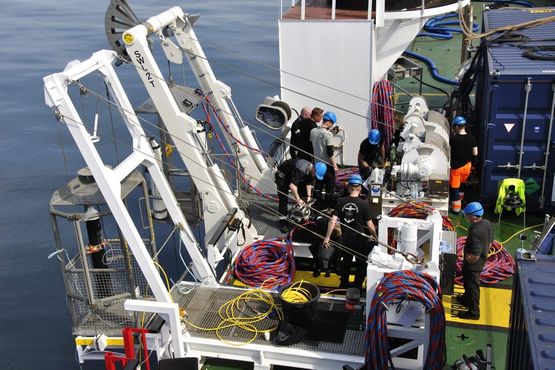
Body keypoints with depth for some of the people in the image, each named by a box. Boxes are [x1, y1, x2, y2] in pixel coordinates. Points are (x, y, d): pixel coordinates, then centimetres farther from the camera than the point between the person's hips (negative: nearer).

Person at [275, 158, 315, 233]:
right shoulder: (300, 169, -40)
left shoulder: (311, 170, -14)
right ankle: (283, 221, -11)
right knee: (283, 199, -14)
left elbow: (309, 183, 0)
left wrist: (308, 196, -8)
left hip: (293, 176, 8)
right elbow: (292, 185, -43)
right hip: (282, 175, -8)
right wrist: (298, 199, -37)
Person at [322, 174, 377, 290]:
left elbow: (333, 220, -11)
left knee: (346, 262, 23)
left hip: (346, 239, 4)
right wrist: (376, 238, 2)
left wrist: (327, 237, -5)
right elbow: (370, 225, -13)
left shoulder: (341, 201, -8)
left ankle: (343, 285, 36)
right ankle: (357, 288, 20)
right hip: (360, 240, -3)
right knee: (361, 265, 14)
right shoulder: (364, 204, -15)